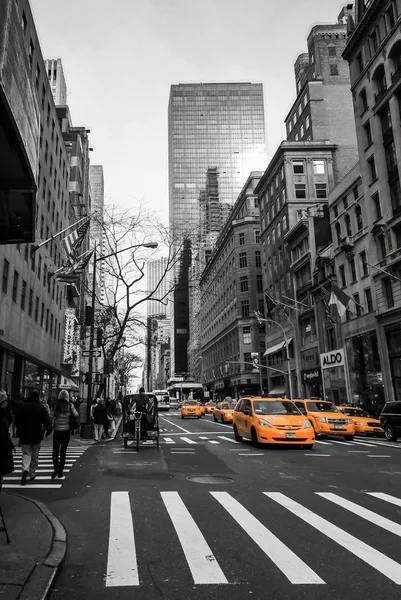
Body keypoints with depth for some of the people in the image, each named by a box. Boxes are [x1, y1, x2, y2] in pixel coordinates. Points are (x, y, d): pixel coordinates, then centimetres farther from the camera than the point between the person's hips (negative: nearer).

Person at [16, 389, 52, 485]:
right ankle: (32, 474, 18)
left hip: (25, 435, 0)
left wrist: (20, 432, 17)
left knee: (26, 453, 6)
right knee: (35, 455, 13)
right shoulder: (41, 407, -8)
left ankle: (25, 469, -18)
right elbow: (47, 420, -9)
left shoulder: (23, 406, -4)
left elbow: (17, 420, 3)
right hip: (37, 435, 0)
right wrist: (48, 430, 5)